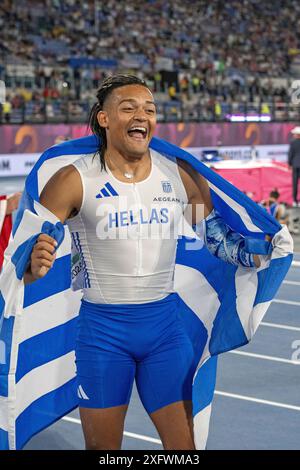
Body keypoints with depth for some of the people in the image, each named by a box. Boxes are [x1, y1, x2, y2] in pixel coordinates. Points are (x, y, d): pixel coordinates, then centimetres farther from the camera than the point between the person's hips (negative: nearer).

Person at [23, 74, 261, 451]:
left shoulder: (182, 175, -1)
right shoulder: (74, 180, -10)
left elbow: (217, 236, 13)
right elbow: (27, 257, -10)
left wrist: (257, 255, -5)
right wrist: (34, 266, -33)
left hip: (165, 324, 2)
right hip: (101, 327, -2)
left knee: (184, 444, 4)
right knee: (101, 446, 9)